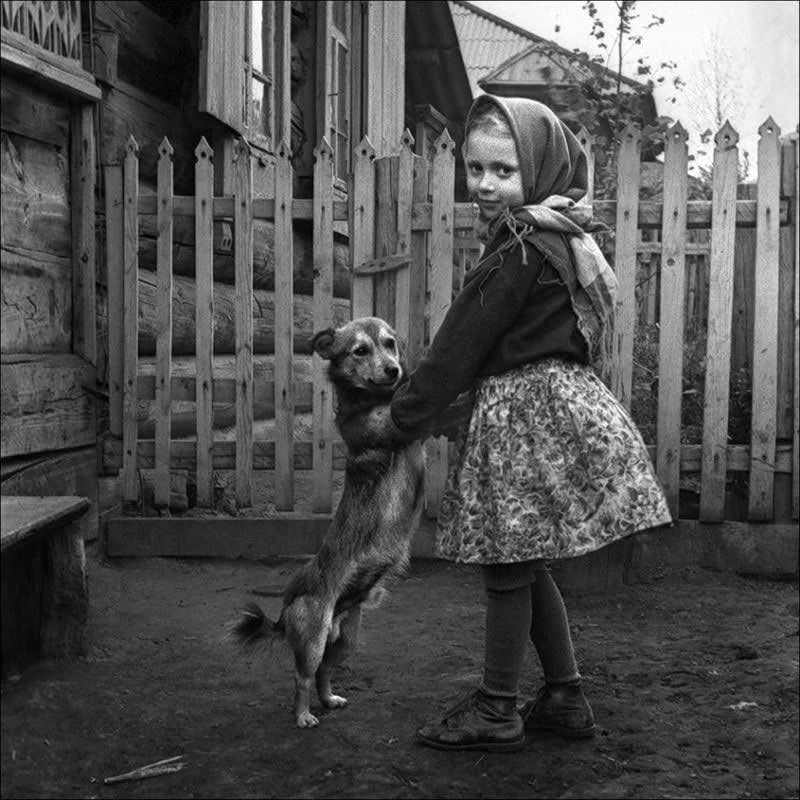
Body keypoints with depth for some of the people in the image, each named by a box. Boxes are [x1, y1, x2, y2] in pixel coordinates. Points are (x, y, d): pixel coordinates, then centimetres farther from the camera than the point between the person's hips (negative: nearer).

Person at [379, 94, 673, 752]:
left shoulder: (523, 246, -16)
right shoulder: (560, 232, 14)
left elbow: (461, 344, -13)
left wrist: (403, 420, -5)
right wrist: (440, 403, 20)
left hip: (527, 413, -10)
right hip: (552, 402, 10)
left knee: (507, 565, 1)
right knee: (525, 562, 16)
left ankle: (497, 711, 13)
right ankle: (566, 698, 23)